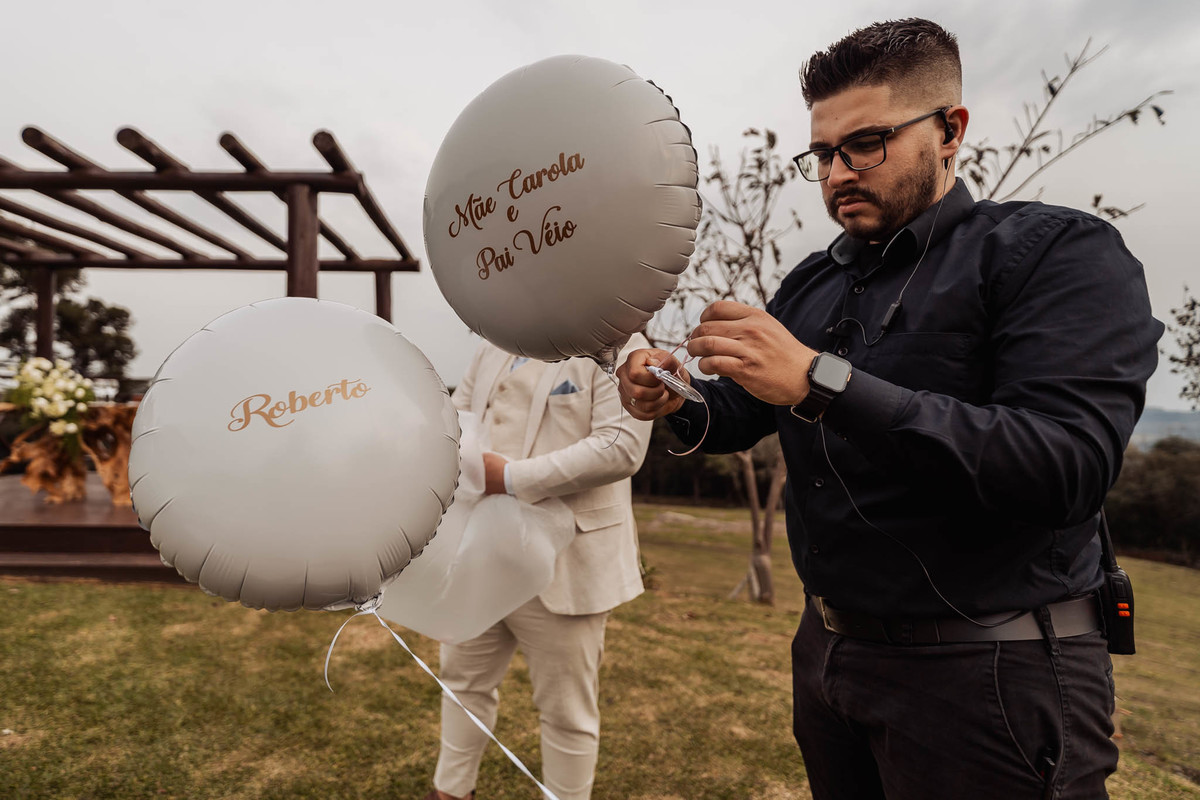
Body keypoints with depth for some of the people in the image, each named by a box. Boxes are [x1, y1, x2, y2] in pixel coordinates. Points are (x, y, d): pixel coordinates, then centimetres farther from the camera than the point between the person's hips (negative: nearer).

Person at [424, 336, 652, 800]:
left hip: (562, 565, -7)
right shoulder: (496, 346, 14)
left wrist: (512, 477, -24)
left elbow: (621, 446, -22)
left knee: (565, 710, 10)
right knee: (464, 678, 24)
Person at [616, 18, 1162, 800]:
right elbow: (741, 414, 10)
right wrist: (679, 403, -14)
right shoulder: (811, 285, 8)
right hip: (831, 645, 6)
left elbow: (1067, 464, -25)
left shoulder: (1059, 251, -12)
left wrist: (821, 381, -30)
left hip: (990, 675, -6)